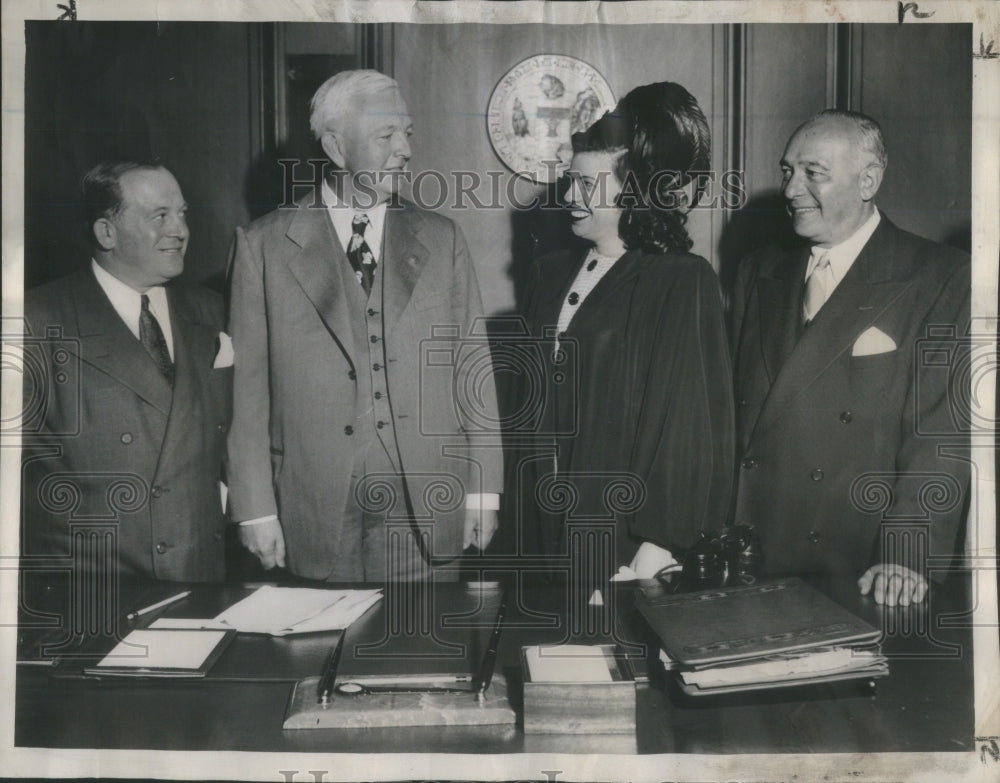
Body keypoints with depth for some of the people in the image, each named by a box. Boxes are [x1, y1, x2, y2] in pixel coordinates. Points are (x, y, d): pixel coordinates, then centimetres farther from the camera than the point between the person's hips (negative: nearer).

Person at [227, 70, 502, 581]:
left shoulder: (441, 240, 8)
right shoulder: (263, 246, 2)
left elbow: (473, 366, 7)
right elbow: (247, 387, 0)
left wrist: (482, 488, 3)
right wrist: (256, 510, -3)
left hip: (425, 510, 2)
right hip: (318, 512, -1)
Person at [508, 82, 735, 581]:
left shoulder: (682, 282, -9)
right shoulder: (554, 273, 10)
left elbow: (687, 415, -13)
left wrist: (659, 542, -16)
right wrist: (519, 498, 12)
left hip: (621, 526, -5)